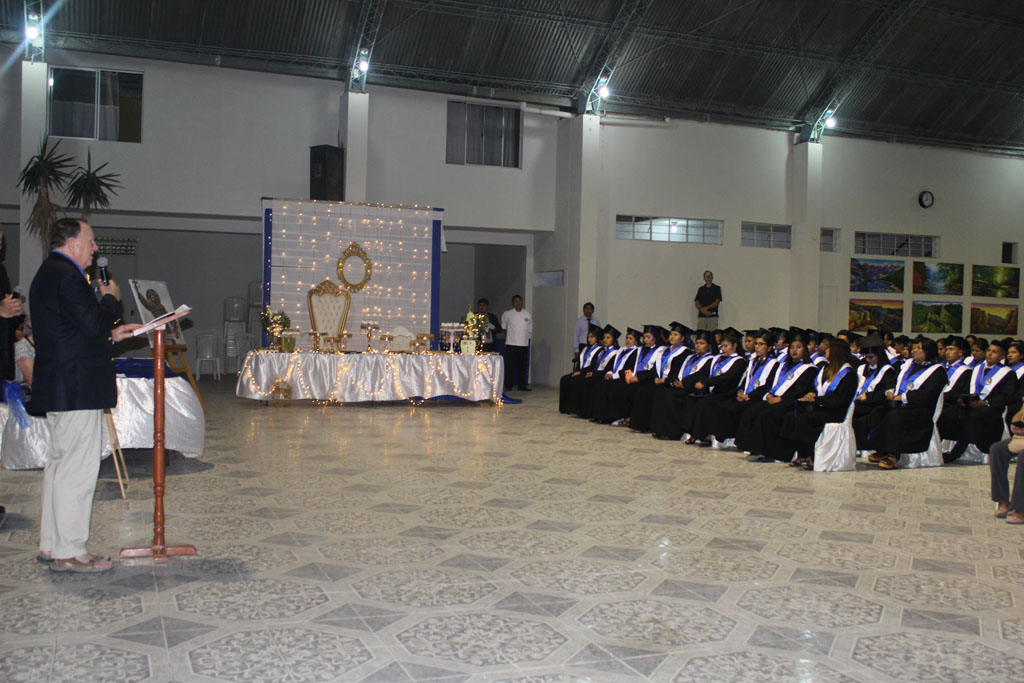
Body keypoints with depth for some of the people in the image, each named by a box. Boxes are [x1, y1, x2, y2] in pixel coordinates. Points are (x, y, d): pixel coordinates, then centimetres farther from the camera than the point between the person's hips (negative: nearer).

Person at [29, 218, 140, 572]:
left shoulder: (50, 272, 19)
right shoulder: (66, 276, -15)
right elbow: (94, 322, -21)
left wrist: (111, 333, 13)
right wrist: (111, 298, -4)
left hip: (58, 388, 11)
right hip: (76, 390, -11)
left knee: (60, 464, 16)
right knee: (78, 468, -6)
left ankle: (51, 544, 24)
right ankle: (69, 552, -1)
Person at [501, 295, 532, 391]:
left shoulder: (527, 314, 5)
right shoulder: (507, 314, -1)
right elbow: (504, 326, 15)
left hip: (523, 344, 2)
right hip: (511, 343, -2)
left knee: (523, 366, 4)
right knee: (510, 365, -1)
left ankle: (522, 385, 11)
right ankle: (508, 385, 7)